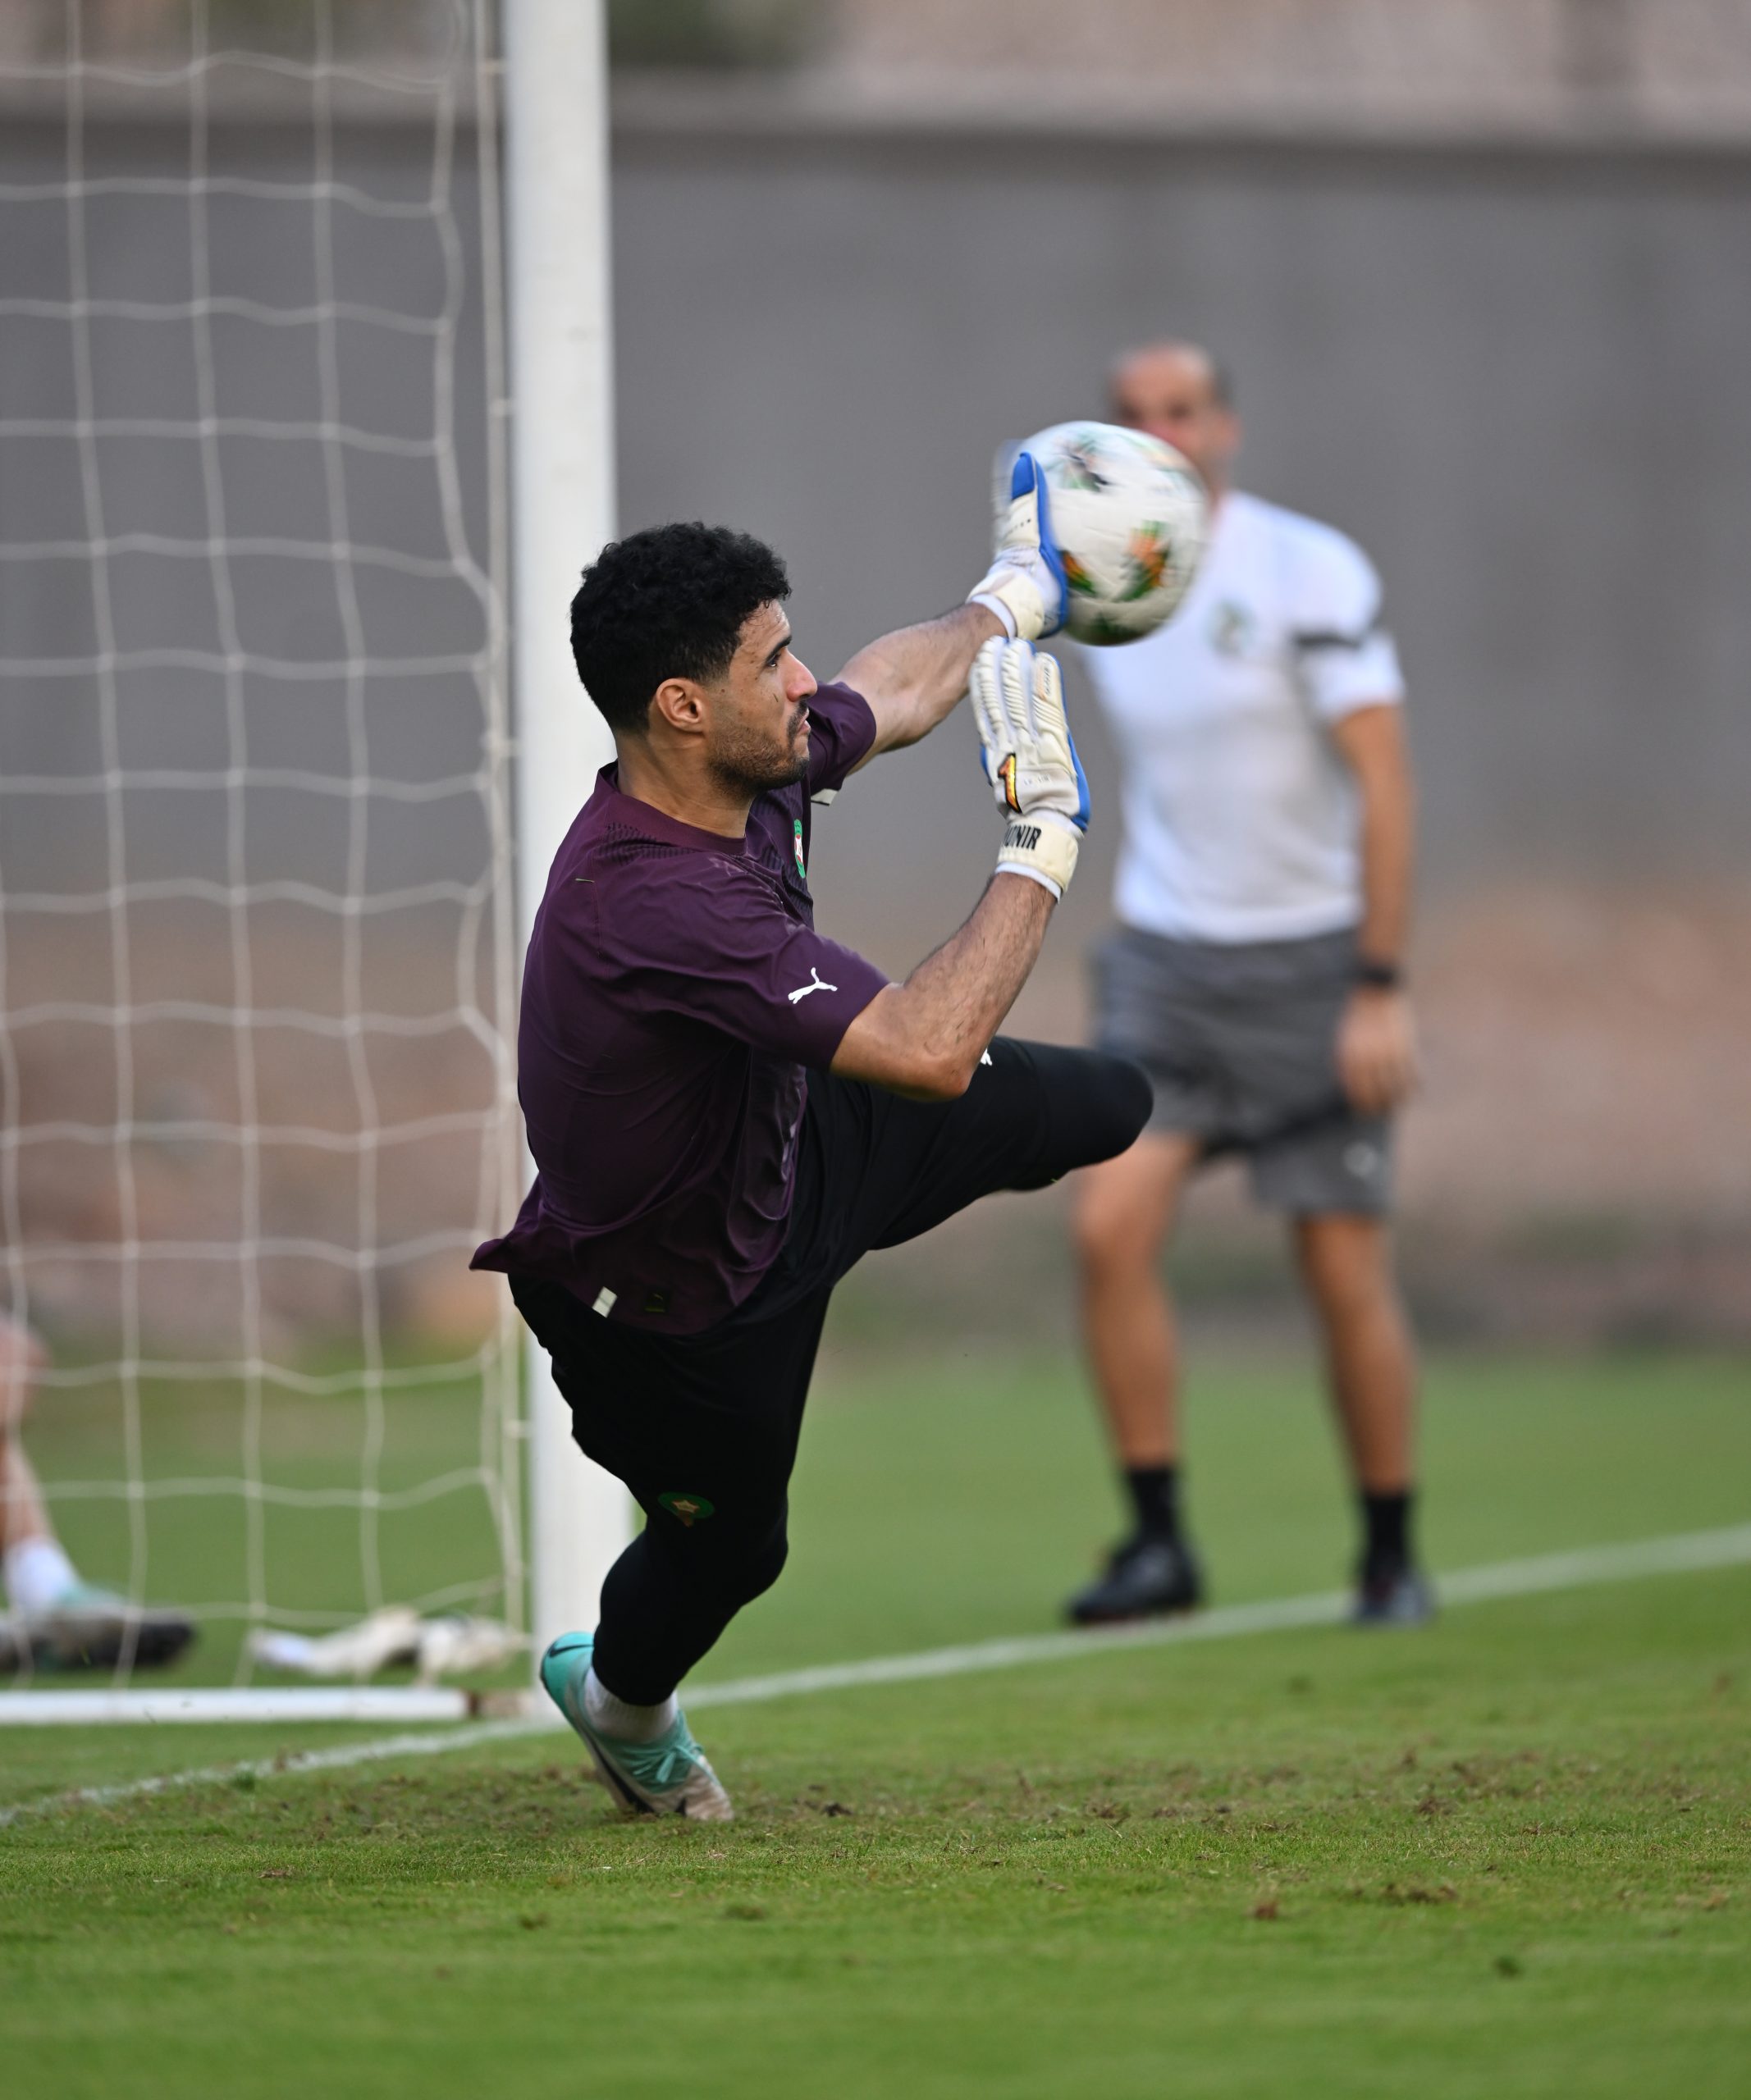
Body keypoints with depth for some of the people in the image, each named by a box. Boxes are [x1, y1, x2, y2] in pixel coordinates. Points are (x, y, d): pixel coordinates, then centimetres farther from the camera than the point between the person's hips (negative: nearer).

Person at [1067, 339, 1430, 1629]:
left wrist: (1382, 987, -18)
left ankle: (1392, 1559, 14)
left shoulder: (1311, 572, -11)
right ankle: (1159, 1543, -5)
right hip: (1166, 964, 4)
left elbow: (1385, 781, -13)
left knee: (1347, 1272, -3)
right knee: (1111, 1226, -13)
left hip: (1315, 964, -4)